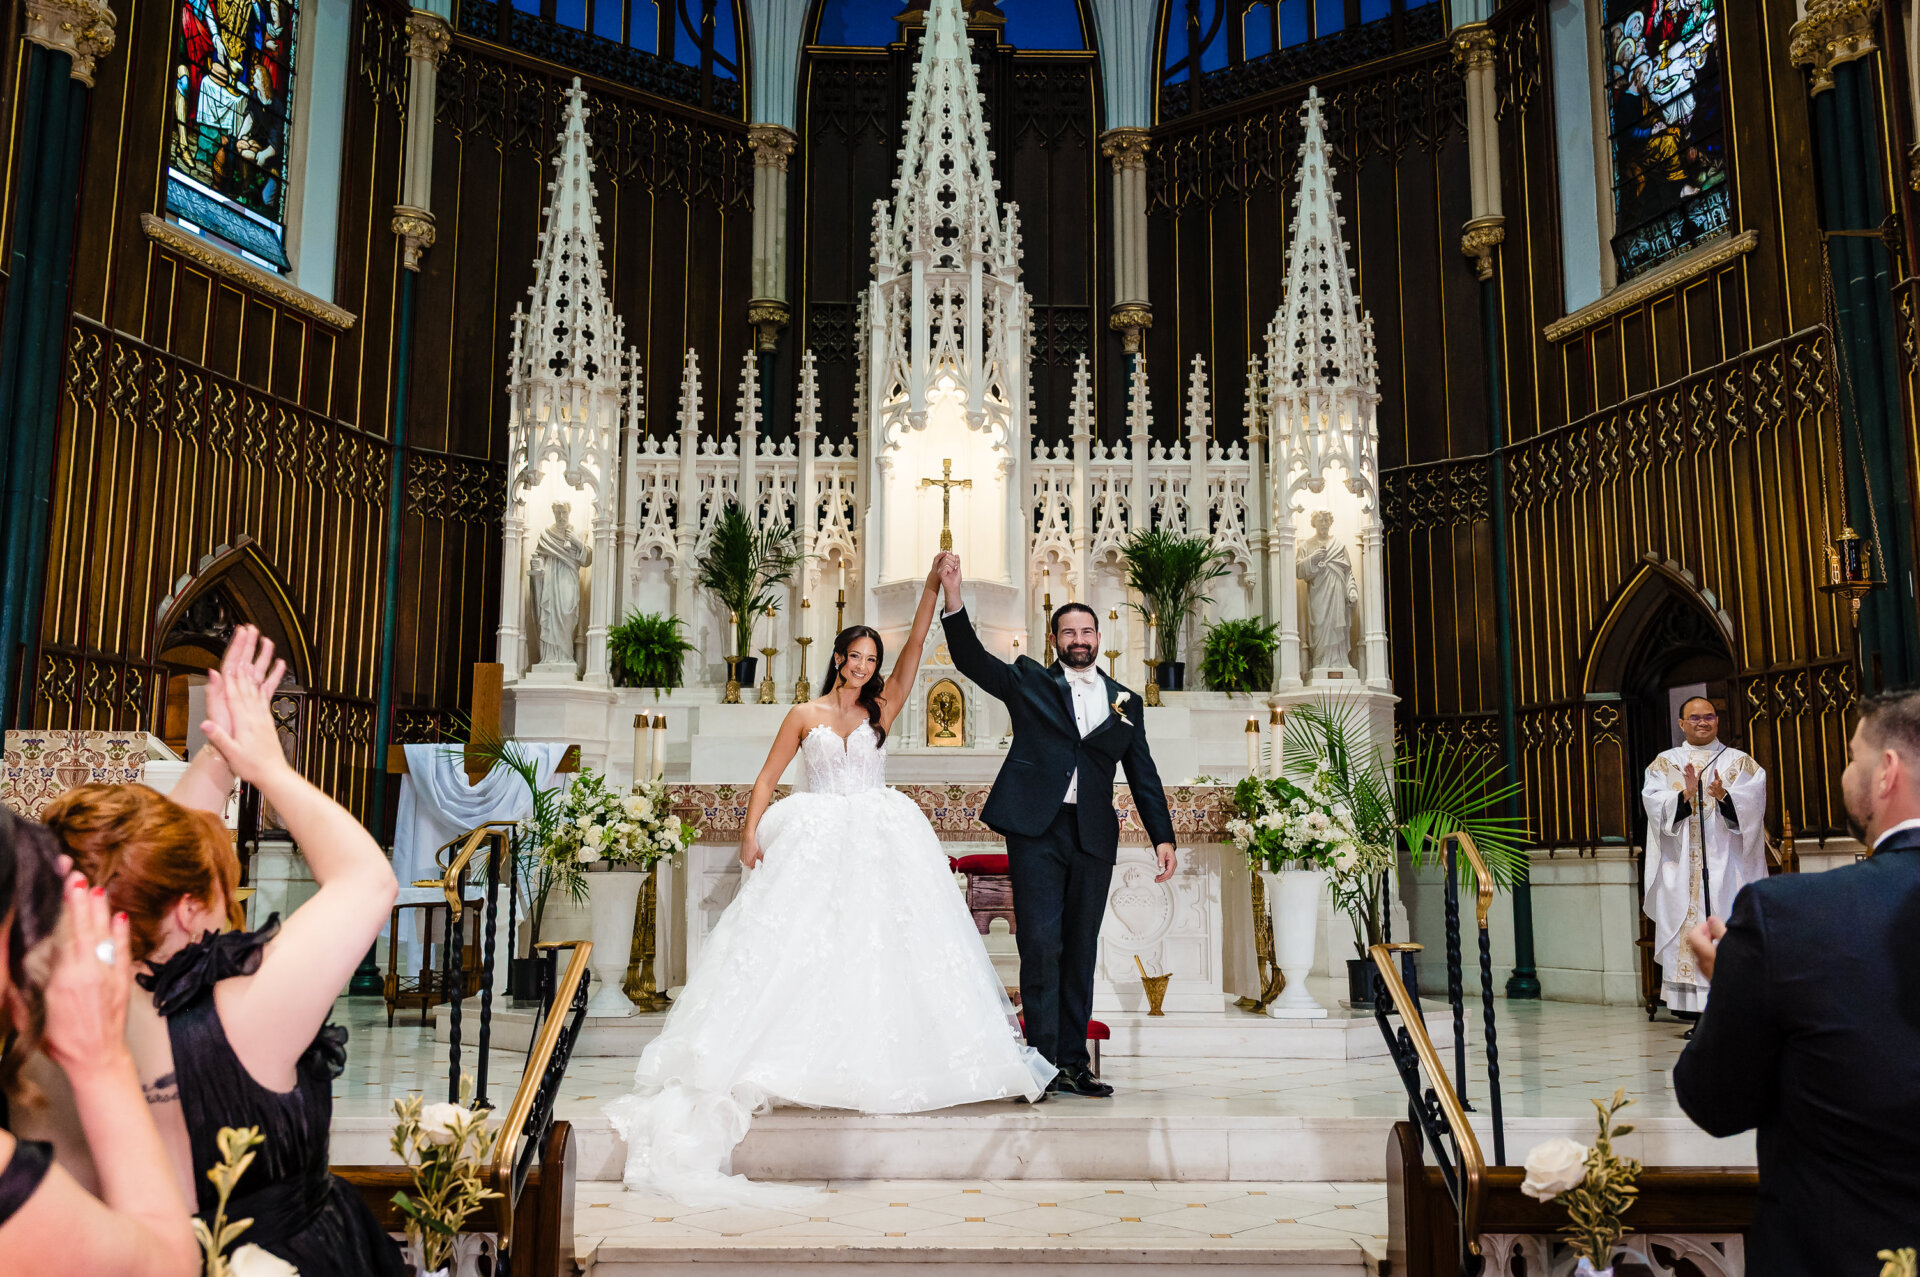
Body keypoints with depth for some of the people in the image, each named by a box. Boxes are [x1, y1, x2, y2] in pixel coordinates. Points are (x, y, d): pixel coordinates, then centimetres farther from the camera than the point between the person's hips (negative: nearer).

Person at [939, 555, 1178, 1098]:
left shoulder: (1125, 701, 16)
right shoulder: (1030, 682, 10)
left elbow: (1143, 775, 14)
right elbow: (971, 658, -2)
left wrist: (1163, 836, 4)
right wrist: (953, 597, -16)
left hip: (1093, 837, 3)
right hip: (1036, 829, -3)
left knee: (1081, 952, 7)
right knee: (1041, 945, -8)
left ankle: (1073, 1063, 13)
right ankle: (1044, 1059, -3)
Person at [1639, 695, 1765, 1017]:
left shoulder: (1740, 761, 12)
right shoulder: (1665, 763, 12)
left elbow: (1752, 802, -3)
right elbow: (1655, 804, -2)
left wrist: (1724, 795, -21)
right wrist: (1685, 794, -20)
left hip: (1727, 861, 0)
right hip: (1682, 866, 0)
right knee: (1689, 932, -5)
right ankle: (1698, 1016, -1)